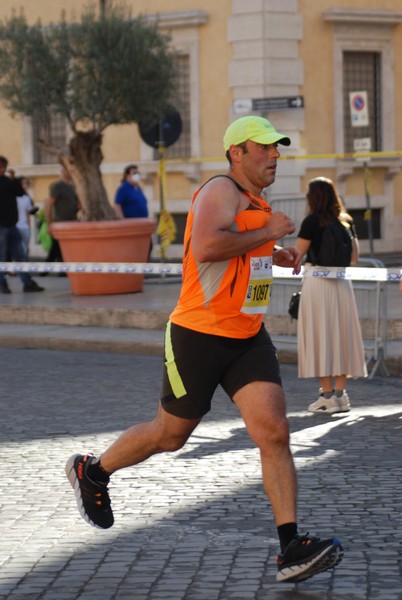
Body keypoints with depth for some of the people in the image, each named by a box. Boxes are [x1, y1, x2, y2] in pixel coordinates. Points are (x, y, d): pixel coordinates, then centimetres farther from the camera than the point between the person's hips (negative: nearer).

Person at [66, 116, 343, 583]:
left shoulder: (255, 202, 14)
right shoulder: (221, 191, -15)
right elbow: (205, 247, -34)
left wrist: (273, 257, 16)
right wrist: (267, 232, -25)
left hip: (248, 338, 7)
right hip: (199, 335, -7)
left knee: (274, 432, -9)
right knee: (170, 434, 9)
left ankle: (291, 549, -10)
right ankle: (90, 472, 35)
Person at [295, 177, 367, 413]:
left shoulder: (313, 221, -7)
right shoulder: (347, 221, 10)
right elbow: (355, 257, 13)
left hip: (317, 281, -5)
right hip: (342, 283, 5)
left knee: (320, 336, -2)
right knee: (341, 335, 8)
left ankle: (327, 395, -3)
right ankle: (340, 392, 8)